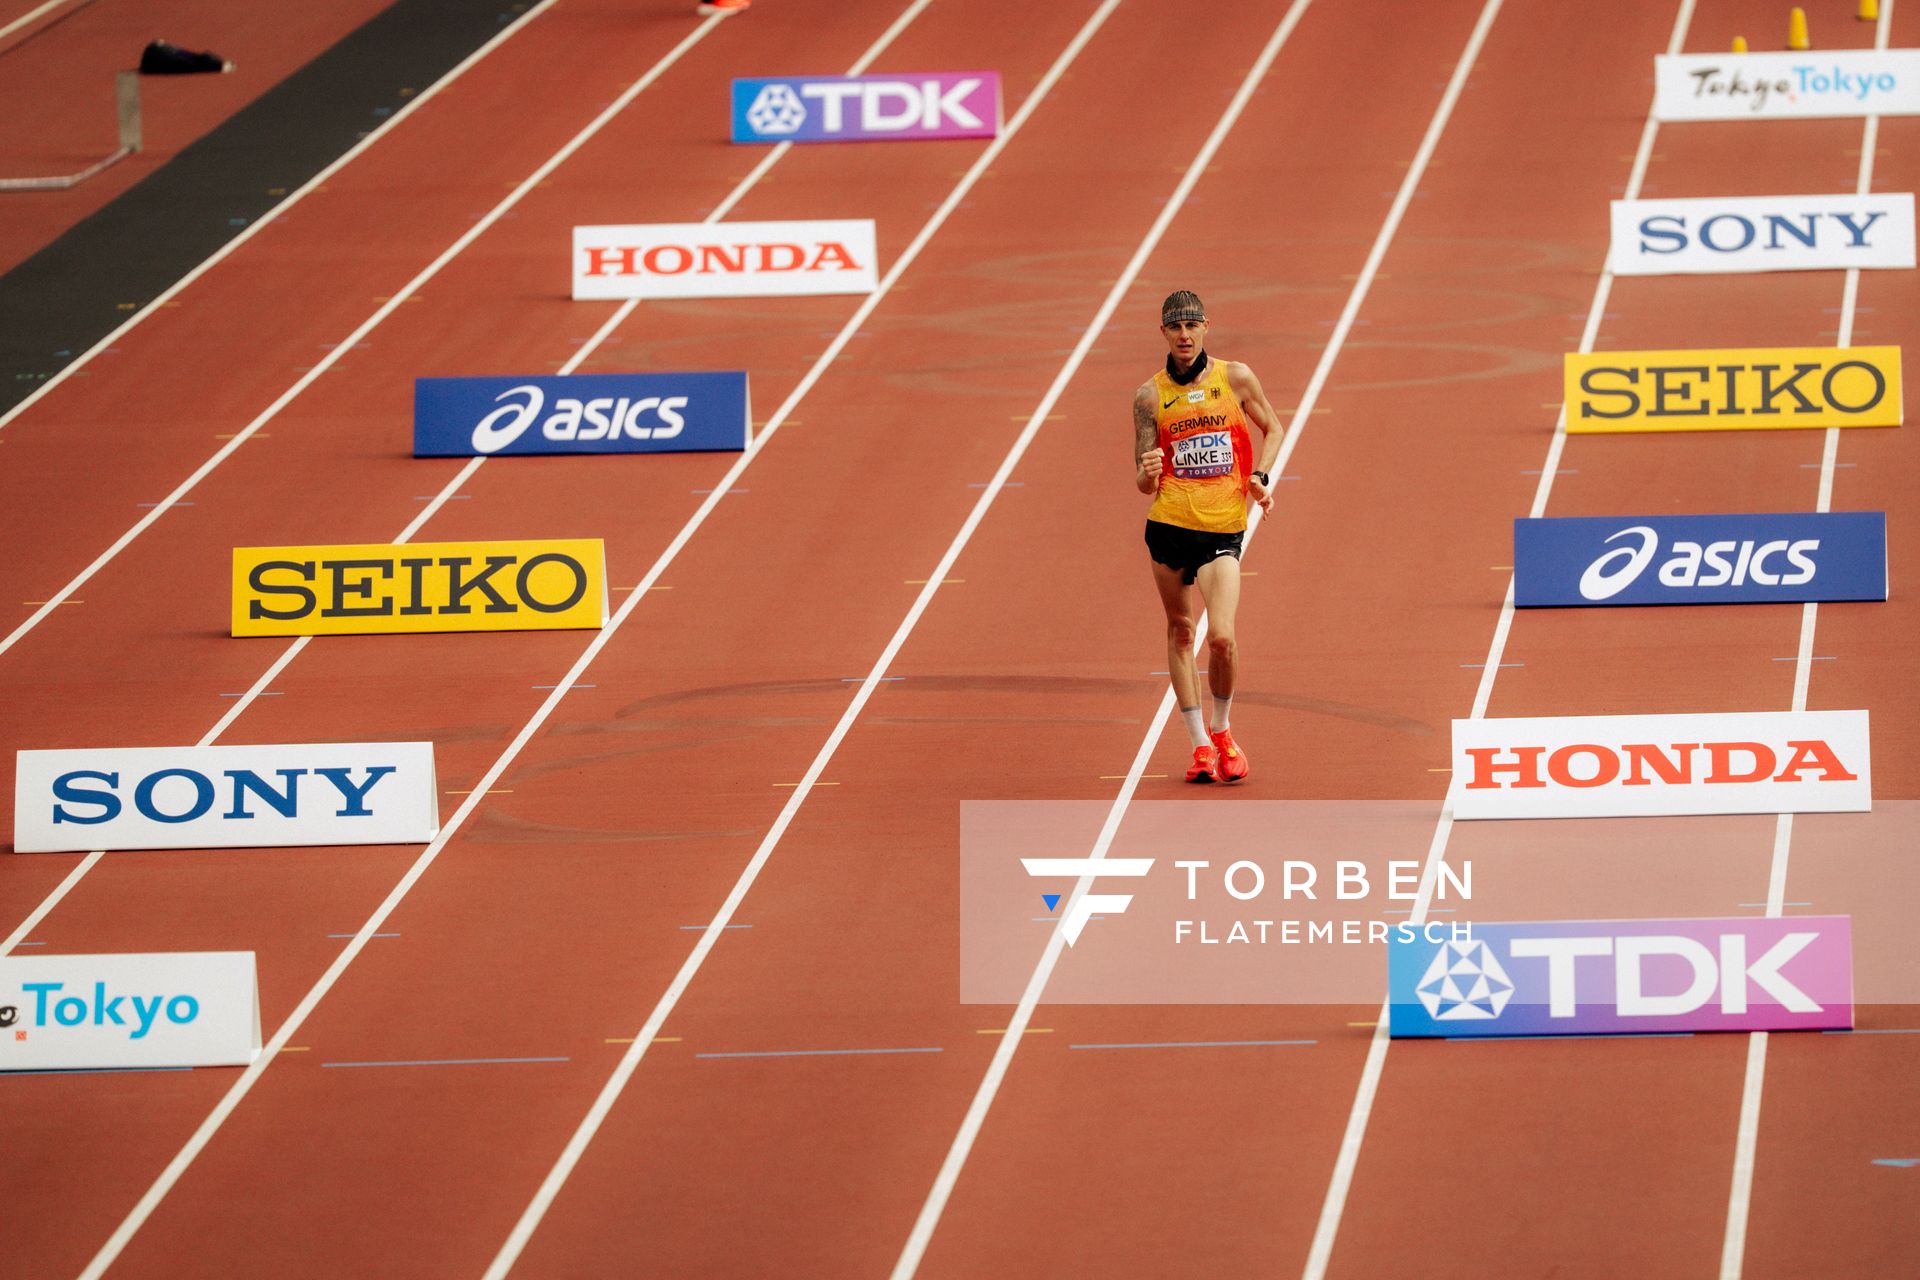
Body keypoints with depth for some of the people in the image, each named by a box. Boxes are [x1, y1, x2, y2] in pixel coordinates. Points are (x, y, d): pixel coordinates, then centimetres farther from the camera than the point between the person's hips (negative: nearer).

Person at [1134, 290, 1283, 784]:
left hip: (1223, 526, -1)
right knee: (1180, 631, 7)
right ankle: (1200, 744, 19)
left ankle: (1222, 731, 12)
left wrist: (1260, 477, 2)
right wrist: (1149, 473, -20)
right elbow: (1143, 482, 4)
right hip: (1169, 523, 1)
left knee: (1222, 637, -12)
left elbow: (1272, 428, 18)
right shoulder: (1150, 396, 3)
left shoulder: (1235, 378, 2)